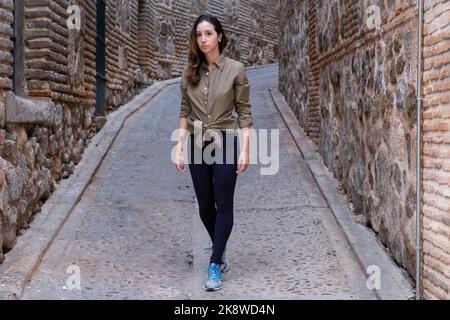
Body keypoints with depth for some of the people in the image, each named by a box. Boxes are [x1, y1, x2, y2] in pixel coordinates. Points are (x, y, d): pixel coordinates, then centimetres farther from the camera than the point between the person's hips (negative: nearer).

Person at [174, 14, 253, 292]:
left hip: (225, 144, -4)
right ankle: (221, 250, 34)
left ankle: (215, 266, 5)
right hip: (197, 145, 4)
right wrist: (179, 148, 3)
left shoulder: (236, 69, -5)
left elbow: (244, 111, -5)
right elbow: (185, 112, 9)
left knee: (223, 205, -2)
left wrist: (245, 150, -10)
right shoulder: (190, 72, 5)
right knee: (205, 206, 10)